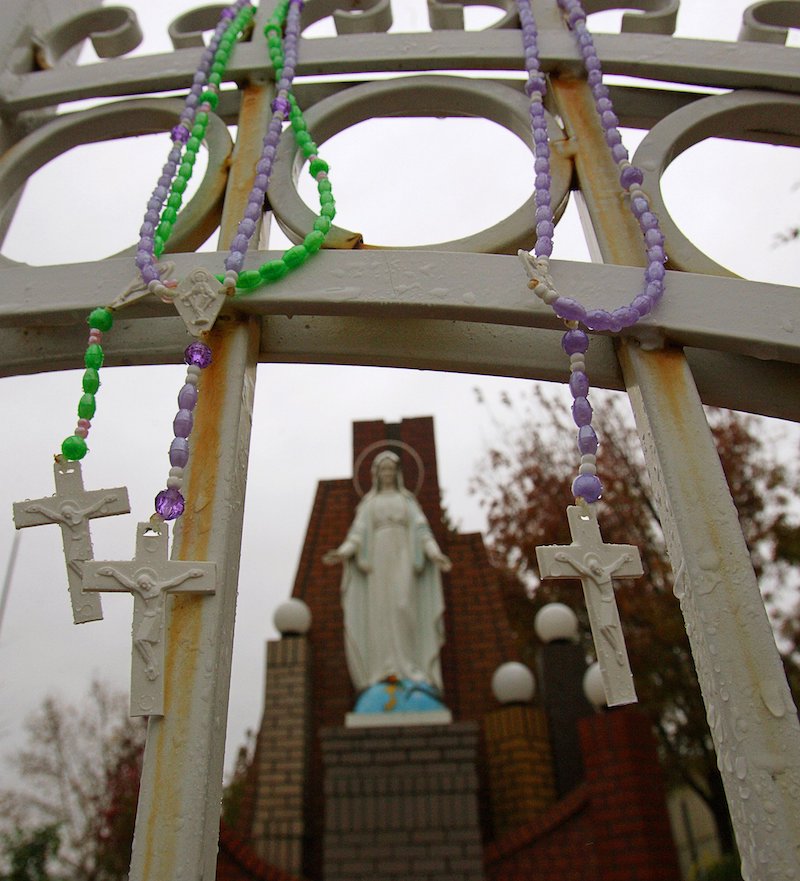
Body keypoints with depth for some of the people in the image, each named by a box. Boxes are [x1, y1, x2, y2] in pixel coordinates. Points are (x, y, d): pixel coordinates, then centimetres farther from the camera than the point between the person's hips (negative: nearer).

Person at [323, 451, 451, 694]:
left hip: (403, 556, -1)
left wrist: (436, 554, -11)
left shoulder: (408, 500, 18)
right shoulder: (368, 503, 20)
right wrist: (343, 553, -13)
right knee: (381, 610, -11)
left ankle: (406, 668, -14)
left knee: (403, 605, -19)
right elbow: (358, 532, 6)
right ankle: (388, 672, -11)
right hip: (378, 558, 1)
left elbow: (421, 529, 6)